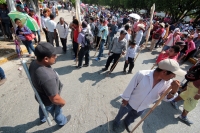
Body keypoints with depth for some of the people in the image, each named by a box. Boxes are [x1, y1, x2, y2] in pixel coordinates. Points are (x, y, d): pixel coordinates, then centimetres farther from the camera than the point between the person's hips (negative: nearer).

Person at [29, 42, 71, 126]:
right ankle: (61, 122, 58)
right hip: (49, 102, -7)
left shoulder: (34, 63, -18)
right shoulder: (47, 77, -46)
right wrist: (63, 102, -15)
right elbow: (55, 99, -35)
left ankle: (42, 119, 69)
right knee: (57, 112, 25)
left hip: (40, 96, 7)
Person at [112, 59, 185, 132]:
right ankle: (116, 122, 60)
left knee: (131, 118, 33)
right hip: (130, 103, -4)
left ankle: (126, 123, 67)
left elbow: (166, 98, -10)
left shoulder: (167, 82, -20)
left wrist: (173, 91, -31)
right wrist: (125, 98, -9)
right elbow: (130, 87, -22)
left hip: (142, 108, 4)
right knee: (120, 114, 26)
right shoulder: (142, 74, -35)